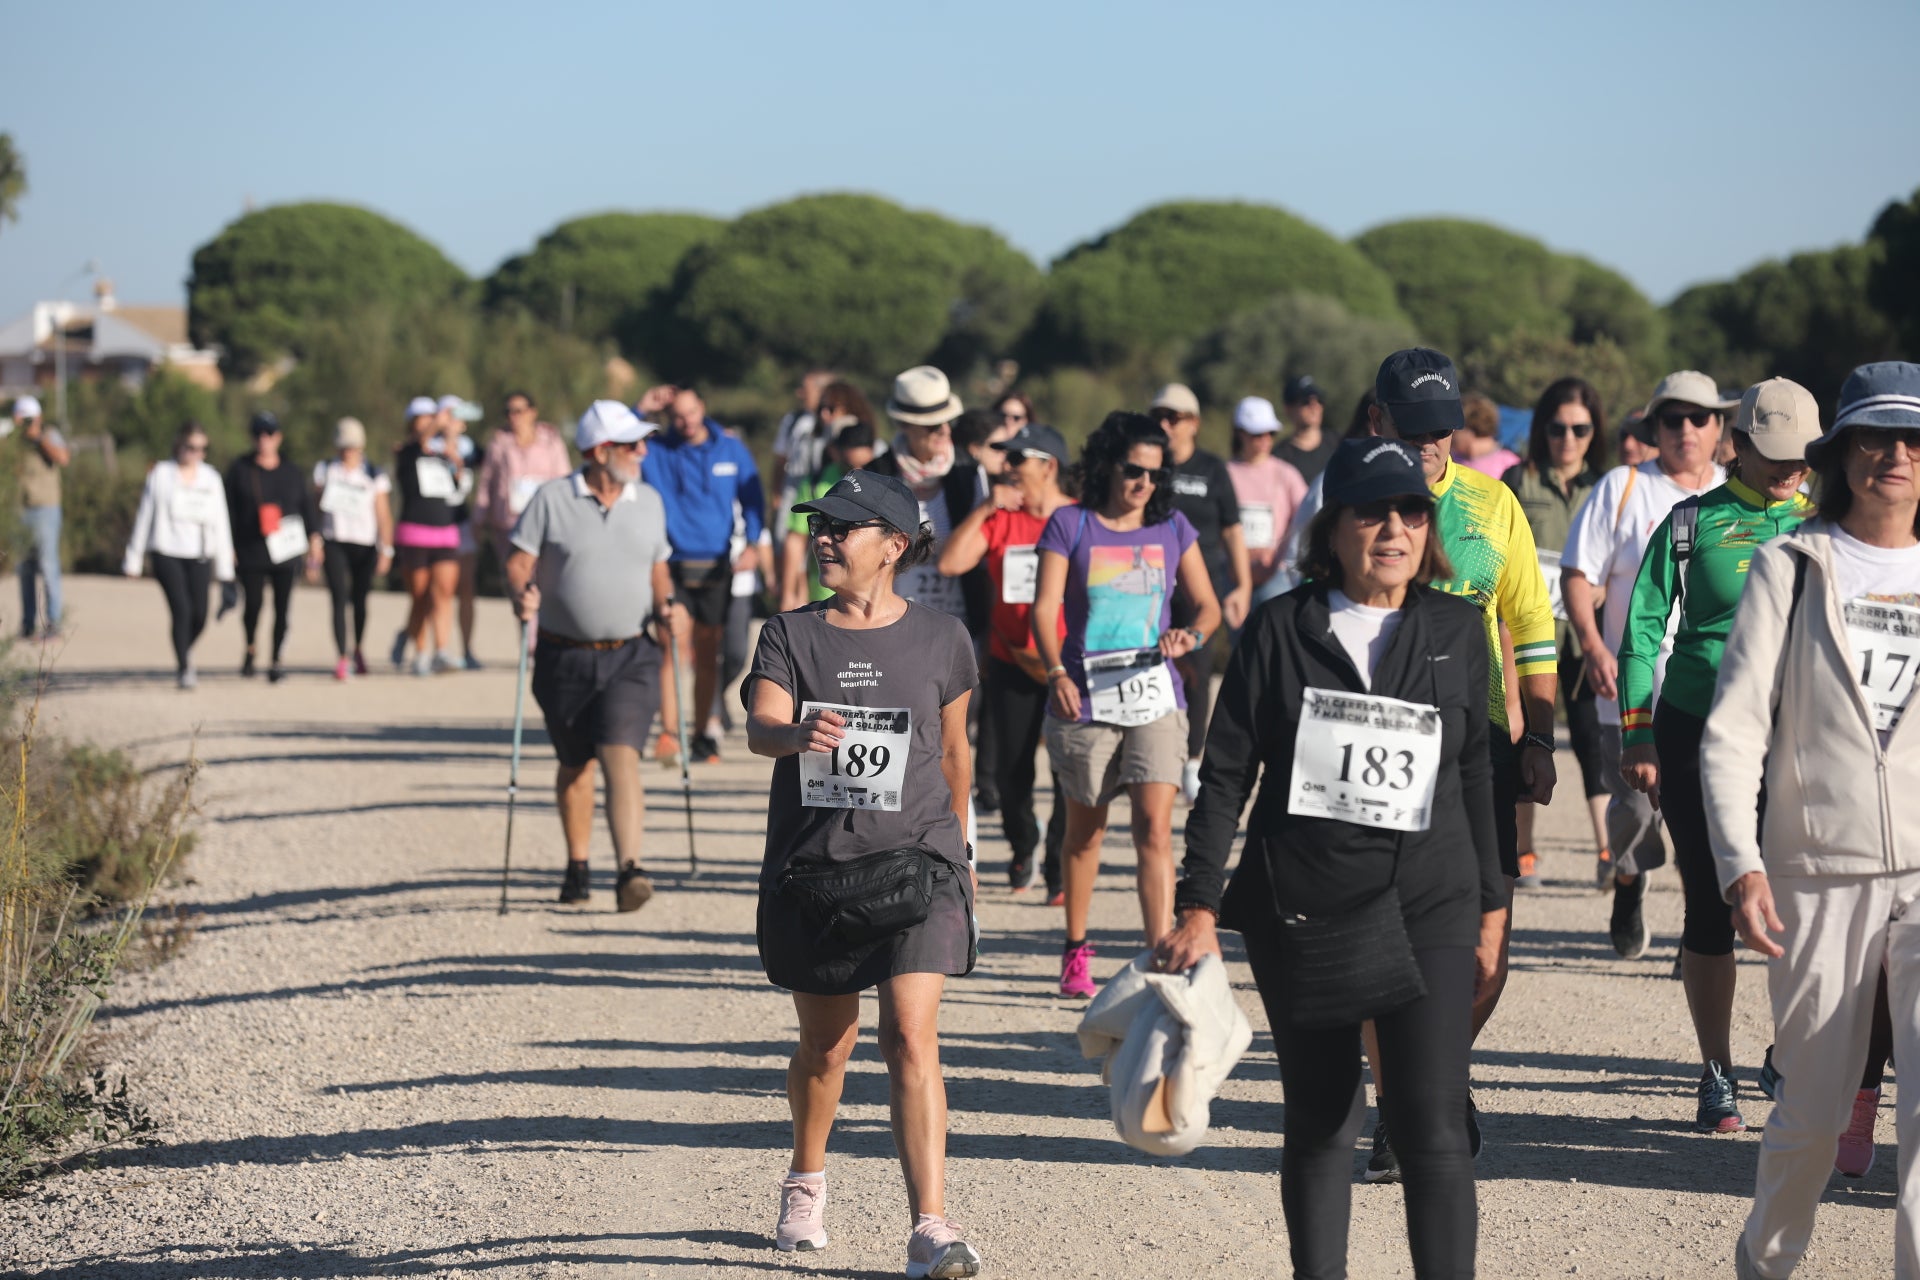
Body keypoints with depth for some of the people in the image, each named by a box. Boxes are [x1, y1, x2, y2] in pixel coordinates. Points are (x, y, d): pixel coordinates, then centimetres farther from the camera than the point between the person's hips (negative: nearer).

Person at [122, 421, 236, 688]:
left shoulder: (210, 478, 8)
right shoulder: (161, 475, 0)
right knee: (182, 610, -15)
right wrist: (133, 560, 5)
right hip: (167, 553, -3)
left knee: (199, 616, -1)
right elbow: (144, 517, 4)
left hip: (199, 556, 3)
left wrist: (225, 567, 10)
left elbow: (220, 523, 11)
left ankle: (186, 649, 31)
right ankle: (184, 667, -2)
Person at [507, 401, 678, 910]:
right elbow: (518, 561, -3)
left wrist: (664, 604, -3)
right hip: (564, 657, 0)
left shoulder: (649, 502, 6)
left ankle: (629, 869, -24)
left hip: (630, 657, 1)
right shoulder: (552, 499, -4)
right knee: (574, 765, 13)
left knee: (622, 756, -16)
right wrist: (521, 594, -23)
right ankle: (577, 868, 30)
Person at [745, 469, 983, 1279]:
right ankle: (806, 1183, 43)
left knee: (911, 1038, -15)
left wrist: (957, 847, 23)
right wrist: (799, 734, -41)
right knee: (825, 1043, 15)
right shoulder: (791, 637, 0)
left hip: (914, 862, -1)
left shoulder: (941, 640, 1)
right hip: (810, 869, 1)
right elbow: (761, 725, -18)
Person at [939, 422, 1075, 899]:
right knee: (1012, 772, 6)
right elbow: (949, 563, -5)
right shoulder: (1000, 519, 6)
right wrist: (984, 509, -9)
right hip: (1011, 664, 3)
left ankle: (1060, 870, 9)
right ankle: (1023, 850, 31)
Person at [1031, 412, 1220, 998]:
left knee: (1155, 824, -14)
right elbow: (1045, 608, -3)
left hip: (1154, 694, 1)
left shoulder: (1172, 529, 8)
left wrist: (1191, 636, -10)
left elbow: (1207, 604, 13)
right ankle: (1075, 951, 31)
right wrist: (1056, 673, -18)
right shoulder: (1070, 525, 1)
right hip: (1085, 698, -1)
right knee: (1084, 829, 12)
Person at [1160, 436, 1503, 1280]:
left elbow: (1475, 776, 14)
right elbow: (1226, 773, 3)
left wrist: (1490, 907, 14)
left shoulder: (1457, 631, 6)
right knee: (1319, 1123, 9)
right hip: (1301, 904, 0)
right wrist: (1200, 905, -3)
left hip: (1429, 903, 0)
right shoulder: (1280, 629, 1)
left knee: (1432, 1123, -10)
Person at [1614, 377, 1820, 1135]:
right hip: (1697, 733, -1)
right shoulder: (1693, 524, 4)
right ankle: (1717, 1078, 13)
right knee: (1710, 904, 2)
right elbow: (1643, 629, 4)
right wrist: (1637, 737, -1)